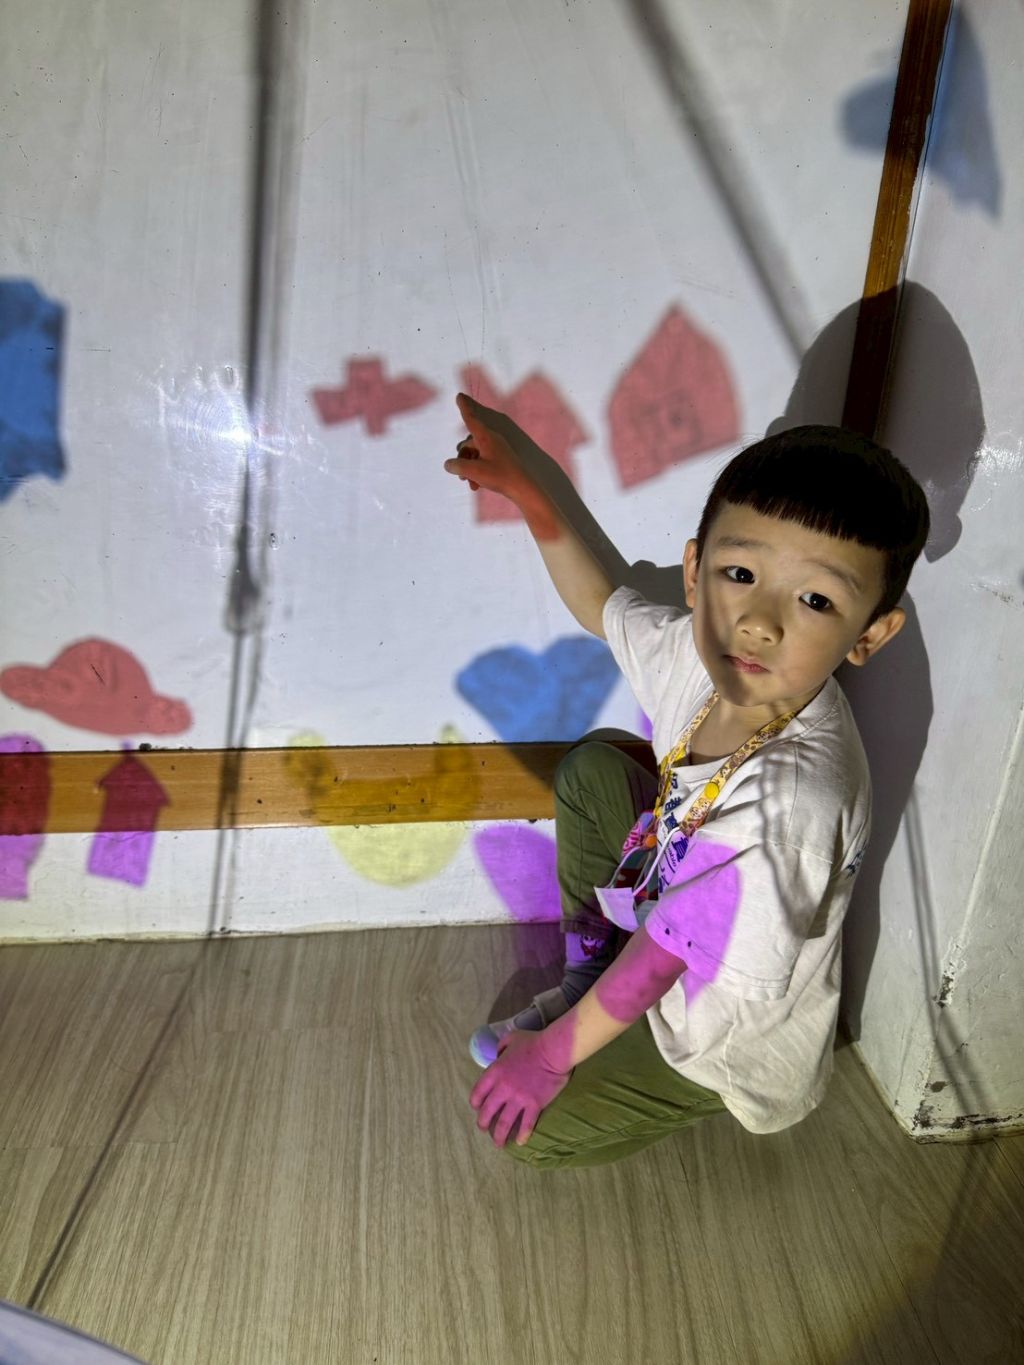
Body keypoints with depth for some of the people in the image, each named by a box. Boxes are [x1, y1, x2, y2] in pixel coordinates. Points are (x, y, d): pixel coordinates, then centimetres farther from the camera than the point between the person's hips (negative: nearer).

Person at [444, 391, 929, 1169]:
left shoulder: (792, 802, -42)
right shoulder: (706, 655, -21)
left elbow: (664, 957, -30)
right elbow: (599, 604, 1)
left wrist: (554, 1053, -16)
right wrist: (522, 487, -1)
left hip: (726, 1038, -7)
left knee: (527, 1130, -6)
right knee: (593, 766, 10)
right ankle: (590, 968, 20)